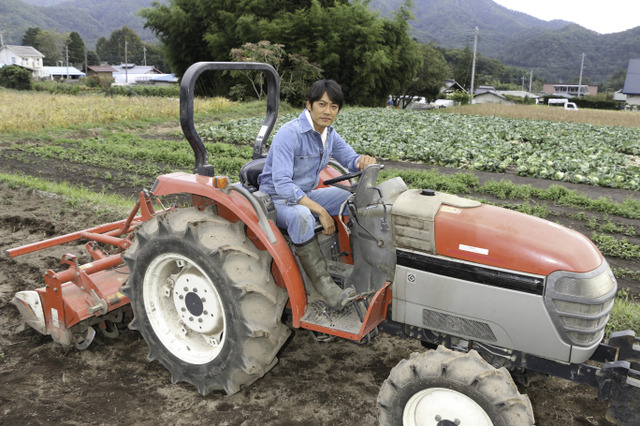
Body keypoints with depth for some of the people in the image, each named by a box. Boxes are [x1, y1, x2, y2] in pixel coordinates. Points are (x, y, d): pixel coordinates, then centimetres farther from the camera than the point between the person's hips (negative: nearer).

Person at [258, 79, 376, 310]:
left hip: (305, 194, 8)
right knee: (301, 215, -41)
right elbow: (282, 184, -32)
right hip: (277, 199, -8)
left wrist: (363, 160, -17)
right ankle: (324, 284, -34)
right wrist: (320, 210, -35)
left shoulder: (329, 134, 1)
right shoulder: (289, 134, -25)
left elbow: (350, 159, 10)